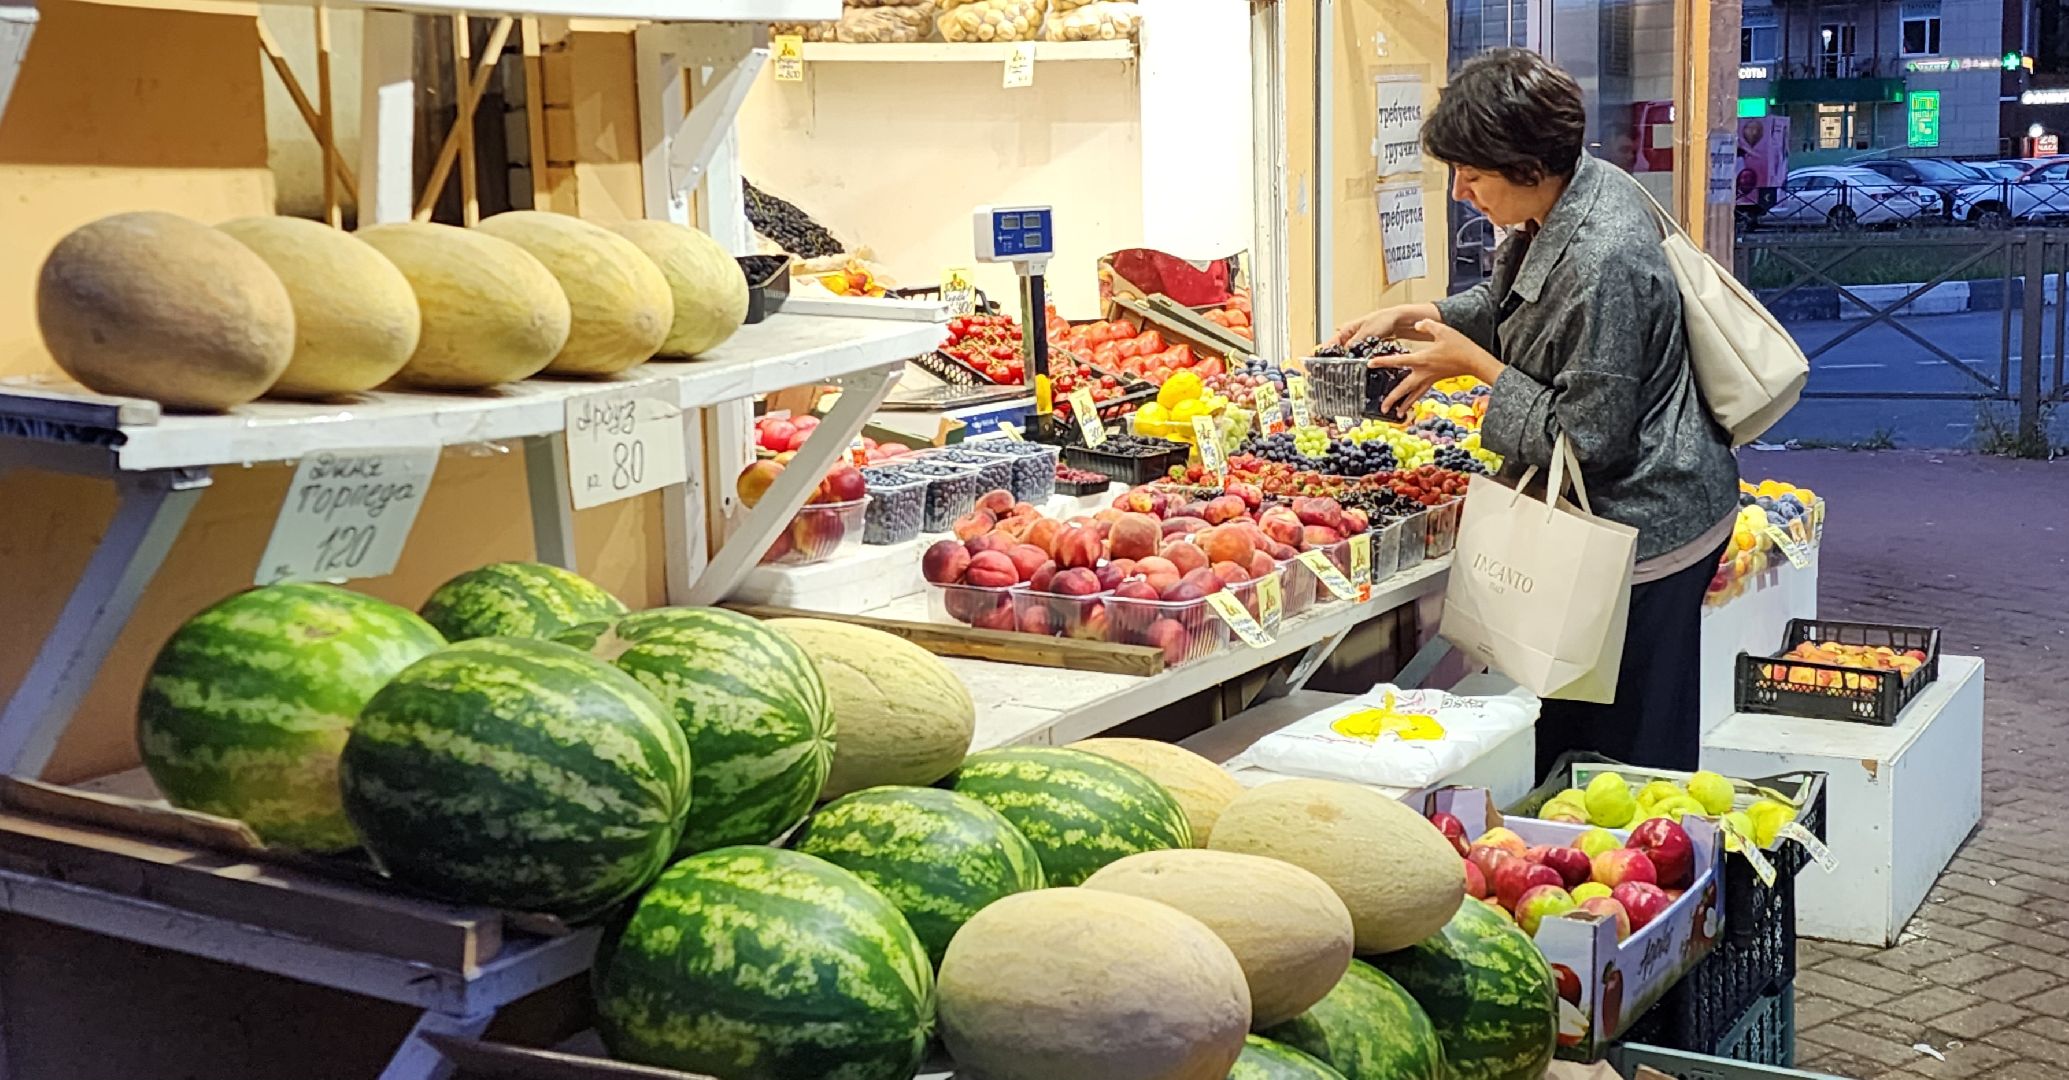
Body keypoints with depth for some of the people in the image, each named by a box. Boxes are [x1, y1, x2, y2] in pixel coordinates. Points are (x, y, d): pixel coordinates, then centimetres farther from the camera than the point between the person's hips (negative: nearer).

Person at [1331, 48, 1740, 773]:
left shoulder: (1602, 263, -28)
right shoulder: (1581, 189, 2)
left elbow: (1586, 441, -23)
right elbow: (1505, 306, 22)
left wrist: (1476, 364, -14)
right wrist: (1409, 318, 9)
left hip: (1643, 530, -10)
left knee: (1628, 754, 2)